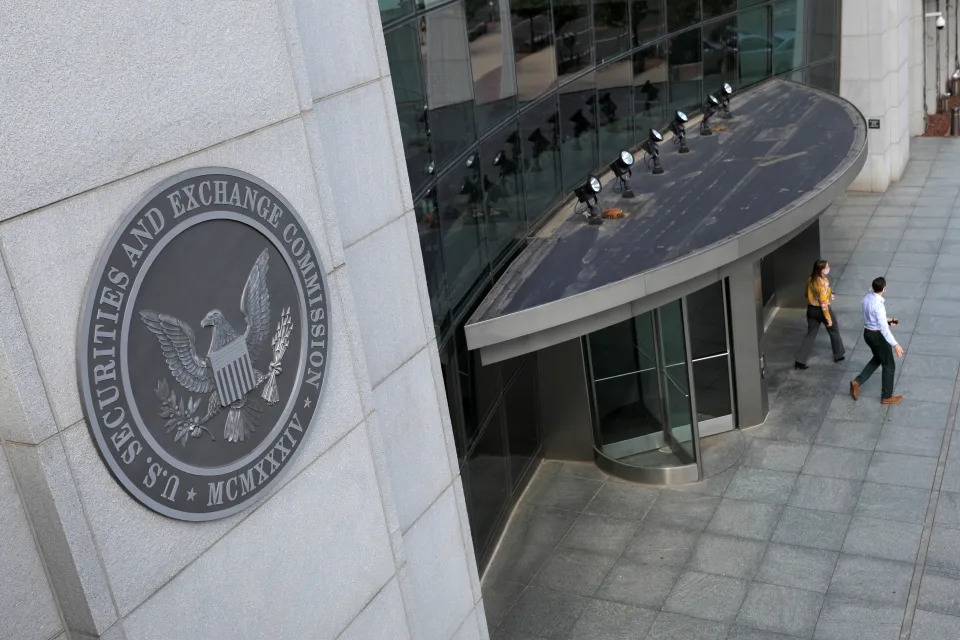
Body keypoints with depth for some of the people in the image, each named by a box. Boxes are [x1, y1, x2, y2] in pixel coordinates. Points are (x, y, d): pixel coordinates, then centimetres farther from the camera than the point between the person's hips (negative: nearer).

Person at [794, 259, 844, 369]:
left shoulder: (810, 279, -2)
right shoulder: (823, 282, -24)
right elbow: (824, 303, -23)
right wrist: (828, 318, -16)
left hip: (811, 310, 6)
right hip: (822, 310, -6)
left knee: (810, 335, 12)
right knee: (834, 332, 19)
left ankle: (800, 360, 5)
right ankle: (838, 356, 34)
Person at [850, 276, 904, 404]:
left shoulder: (867, 297, -4)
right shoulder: (879, 305, -30)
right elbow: (884, 328, -30)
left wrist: (887, 320, 14)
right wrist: (895, 345, -28)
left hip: (867, 333, 8)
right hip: (878, 336, -8)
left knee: (878, 359, 29)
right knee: (889, 365, 11)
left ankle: (857, 382, 18)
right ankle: (886, 397, 24)